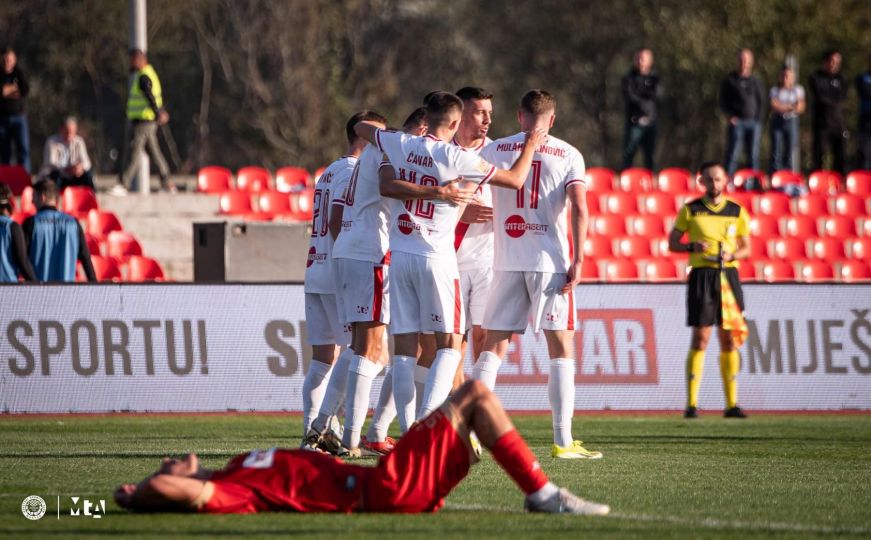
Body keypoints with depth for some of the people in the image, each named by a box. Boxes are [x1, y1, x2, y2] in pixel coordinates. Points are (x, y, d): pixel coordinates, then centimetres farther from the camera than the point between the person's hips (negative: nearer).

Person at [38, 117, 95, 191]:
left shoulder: (79, 141, -1)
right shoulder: (52, 141, -14)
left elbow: (86, 162, -3)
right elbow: (50, 164, -23)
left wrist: (81, 167, -29)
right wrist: (67, 169, -40)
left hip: (70, 179, 4)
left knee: (88, 173, -19)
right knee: (56, 174, -36)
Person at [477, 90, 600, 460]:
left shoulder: (494, 151, 6)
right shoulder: (568, 155, 2)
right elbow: (579, 208, -9)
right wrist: (578, 261, -9)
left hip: (507, 262, 2)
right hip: (551, 261, -2)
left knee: (493, 347, 9)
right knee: (561, 349, 2)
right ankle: (562, 441, -4)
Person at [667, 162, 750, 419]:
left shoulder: (737, 212, 10)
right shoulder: (690, 210, 4)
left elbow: (746, 248, 14)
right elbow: (672, 243, 8)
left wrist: (731, 255, -8)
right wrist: (692, 247, -12)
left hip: (728, 275, 3)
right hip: (701, 275, -3)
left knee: (729, 340, 2)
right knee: (700, 339, -8)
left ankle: (731, 403, 7)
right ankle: (691, 404, -6)